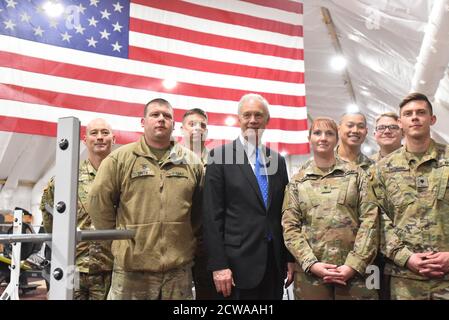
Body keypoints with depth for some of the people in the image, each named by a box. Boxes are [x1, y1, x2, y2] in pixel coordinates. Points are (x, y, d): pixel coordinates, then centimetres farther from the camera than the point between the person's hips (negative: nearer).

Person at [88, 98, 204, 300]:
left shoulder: (192, 162, 7)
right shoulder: (120, 158, -1)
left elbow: (201, 207, 14)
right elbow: (99, 200, 1)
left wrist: (186, 237, 11)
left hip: (179, 268, 3)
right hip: (132, 268, -2)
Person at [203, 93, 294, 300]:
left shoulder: (278, 161, 11)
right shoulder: (220, 156, -4)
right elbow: (212, 215, -8)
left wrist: (290, 258, 10)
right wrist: (218, 265, -12)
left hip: (276, 261, 5)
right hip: (239, 263, -4)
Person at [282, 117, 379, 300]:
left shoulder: (355, 174, 5)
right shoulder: (297, 181, 6)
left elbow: (370, 220, -2)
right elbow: (290, 227, 2)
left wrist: (354, 265, -11)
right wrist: (311, 264, -11)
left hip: (354, 271, 0)